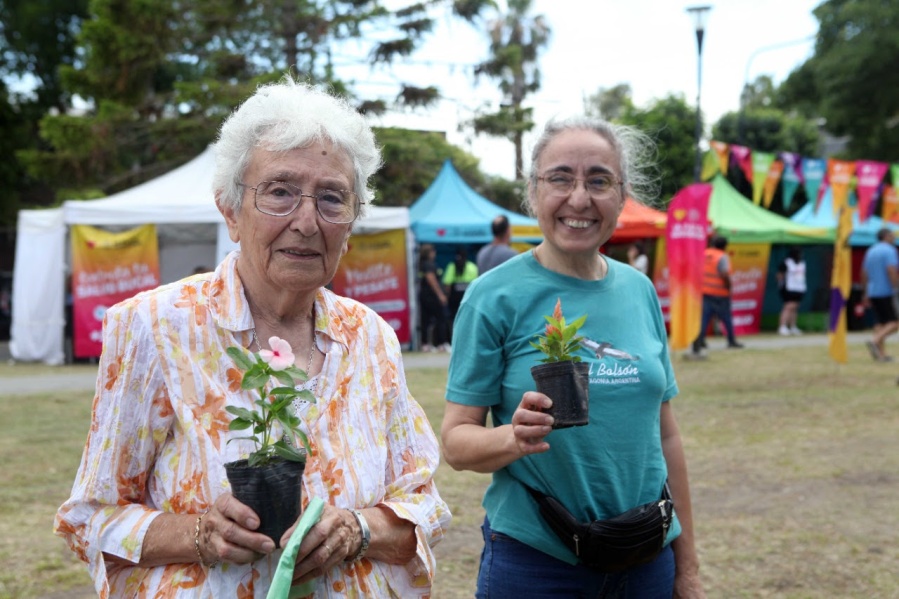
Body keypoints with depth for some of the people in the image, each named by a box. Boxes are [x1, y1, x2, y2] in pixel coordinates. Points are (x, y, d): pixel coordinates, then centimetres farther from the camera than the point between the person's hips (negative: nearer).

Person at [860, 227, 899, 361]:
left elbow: (864, 274, 17)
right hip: (885, 292, -8)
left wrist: (865, 294, 22)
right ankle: (874, 341, -21)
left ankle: (881, 354, 3)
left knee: (879, 323, 7)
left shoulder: (870, 251, 15)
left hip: (873, 292, 8)